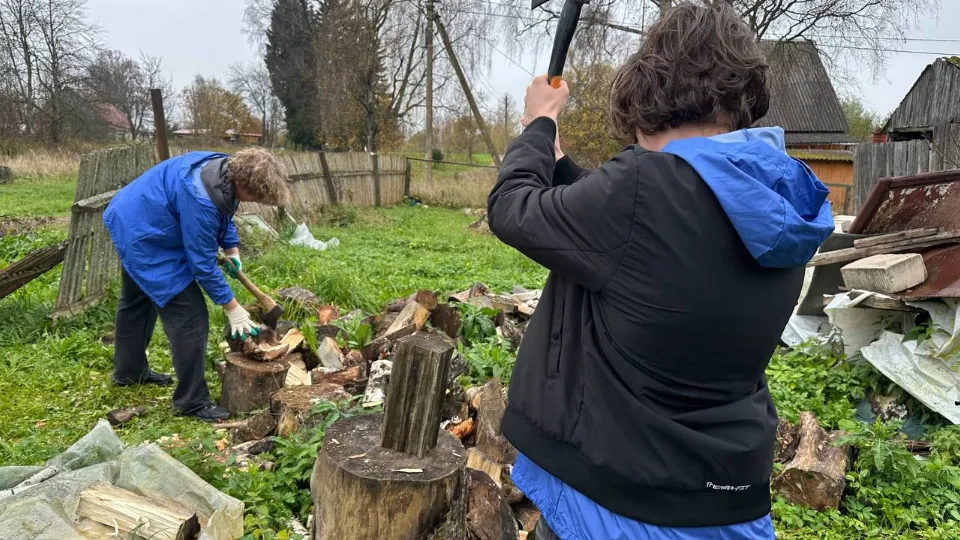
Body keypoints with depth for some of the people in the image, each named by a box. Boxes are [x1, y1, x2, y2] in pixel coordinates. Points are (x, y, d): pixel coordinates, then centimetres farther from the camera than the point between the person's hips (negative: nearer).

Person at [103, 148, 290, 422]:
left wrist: (232, 249, -1)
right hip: (145, 237, -11)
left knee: (137, 301, 27)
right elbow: (203, 262, -26)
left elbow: (224, 214, 11)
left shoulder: (226, 169, -10)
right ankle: (192, 401, 2)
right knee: (190, 317, -10)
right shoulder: (200, 201, -36)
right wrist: (232, 307, -19)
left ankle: (129, 371, 49)